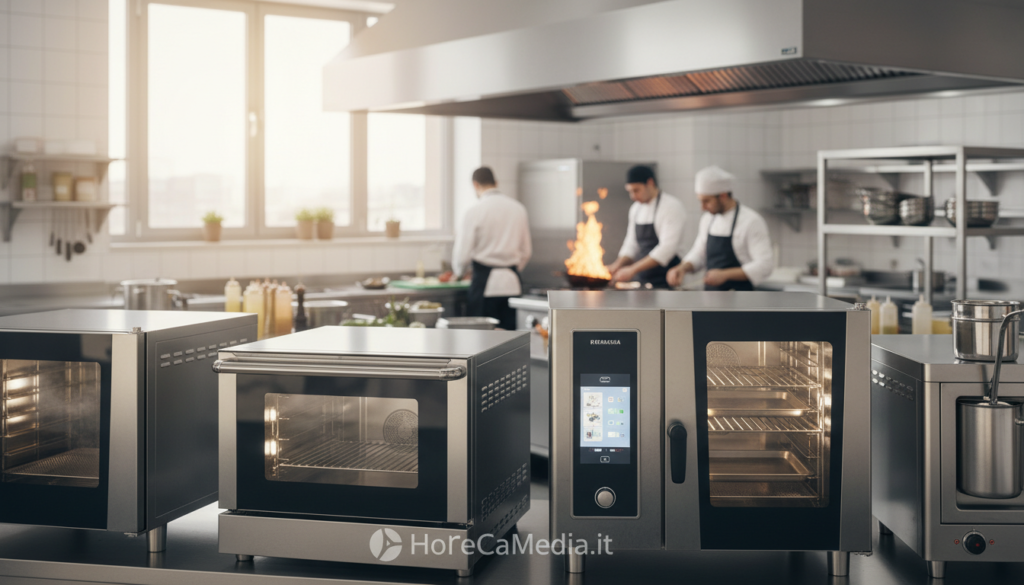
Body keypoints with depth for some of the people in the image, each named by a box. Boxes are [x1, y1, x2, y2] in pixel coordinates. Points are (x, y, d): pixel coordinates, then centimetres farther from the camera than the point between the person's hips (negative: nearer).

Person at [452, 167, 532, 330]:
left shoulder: (474, 211, -8)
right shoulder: (518, 208, 7)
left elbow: (463, 253, -6)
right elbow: (526, 251, 14)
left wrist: (459, 272, 15)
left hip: (485, 281, -4)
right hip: (512, 283, 4)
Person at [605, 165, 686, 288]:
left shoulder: (672, 206, -11)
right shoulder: (636, 208, 13)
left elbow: (667, 248, -20)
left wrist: (633, 269, -24)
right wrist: (617, 265, -1)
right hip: (640, 280, 7)